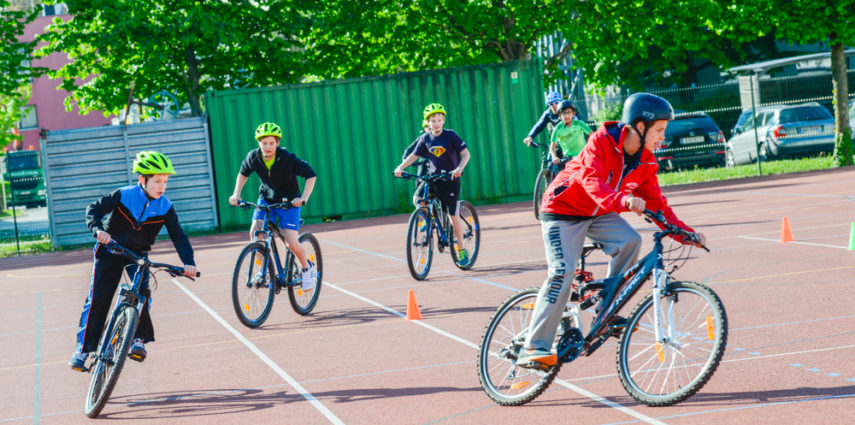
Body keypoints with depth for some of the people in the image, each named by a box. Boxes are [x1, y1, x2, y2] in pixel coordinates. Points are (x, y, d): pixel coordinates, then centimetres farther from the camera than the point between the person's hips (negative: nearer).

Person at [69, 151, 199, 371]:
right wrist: (98, 229, -37)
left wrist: (188, 262, -30)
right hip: (110, 250, -2)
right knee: (97, 299, -5)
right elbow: (94, 209, -17)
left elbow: (178, 236, -16)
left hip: (138, 254, 2)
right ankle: (83, 347, 3)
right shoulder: (123, 196, -21)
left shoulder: (165, 207, -14)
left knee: (142, 293, -21)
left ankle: (139, 339, -8)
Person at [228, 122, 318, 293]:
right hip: (266, 199, 3)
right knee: (254, 232, -22)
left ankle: (308, 268, 13)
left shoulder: (287, 158, -25)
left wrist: (304, 198, -32)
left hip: (289, 201, -3)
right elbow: (243, 173, 8)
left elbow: (311, 175, -20)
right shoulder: (253, 157, -15)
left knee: (291, 243, -17)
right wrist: (236, 194, -4)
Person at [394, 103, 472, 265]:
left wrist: (459, 168, -32)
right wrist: (401, 167, -13)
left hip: (450, 178, -4)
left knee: (453, 215, -5)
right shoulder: (425, 138, 0)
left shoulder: (450, 135, -10)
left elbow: (466, 154, -14)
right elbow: (414, 155, 4)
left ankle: (462, 250, 7)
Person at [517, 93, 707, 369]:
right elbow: (592, 180, -40)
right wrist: (622, 200, -58)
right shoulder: (602, 141, -24)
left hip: (598, 214, 6)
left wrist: (685, 233, -13)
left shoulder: (645, 162, -4)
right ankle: (534, 347, -16)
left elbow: (657, 203, -1)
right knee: (562, 273, -20)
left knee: (630, 241, -22)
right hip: (563, 211, -6)